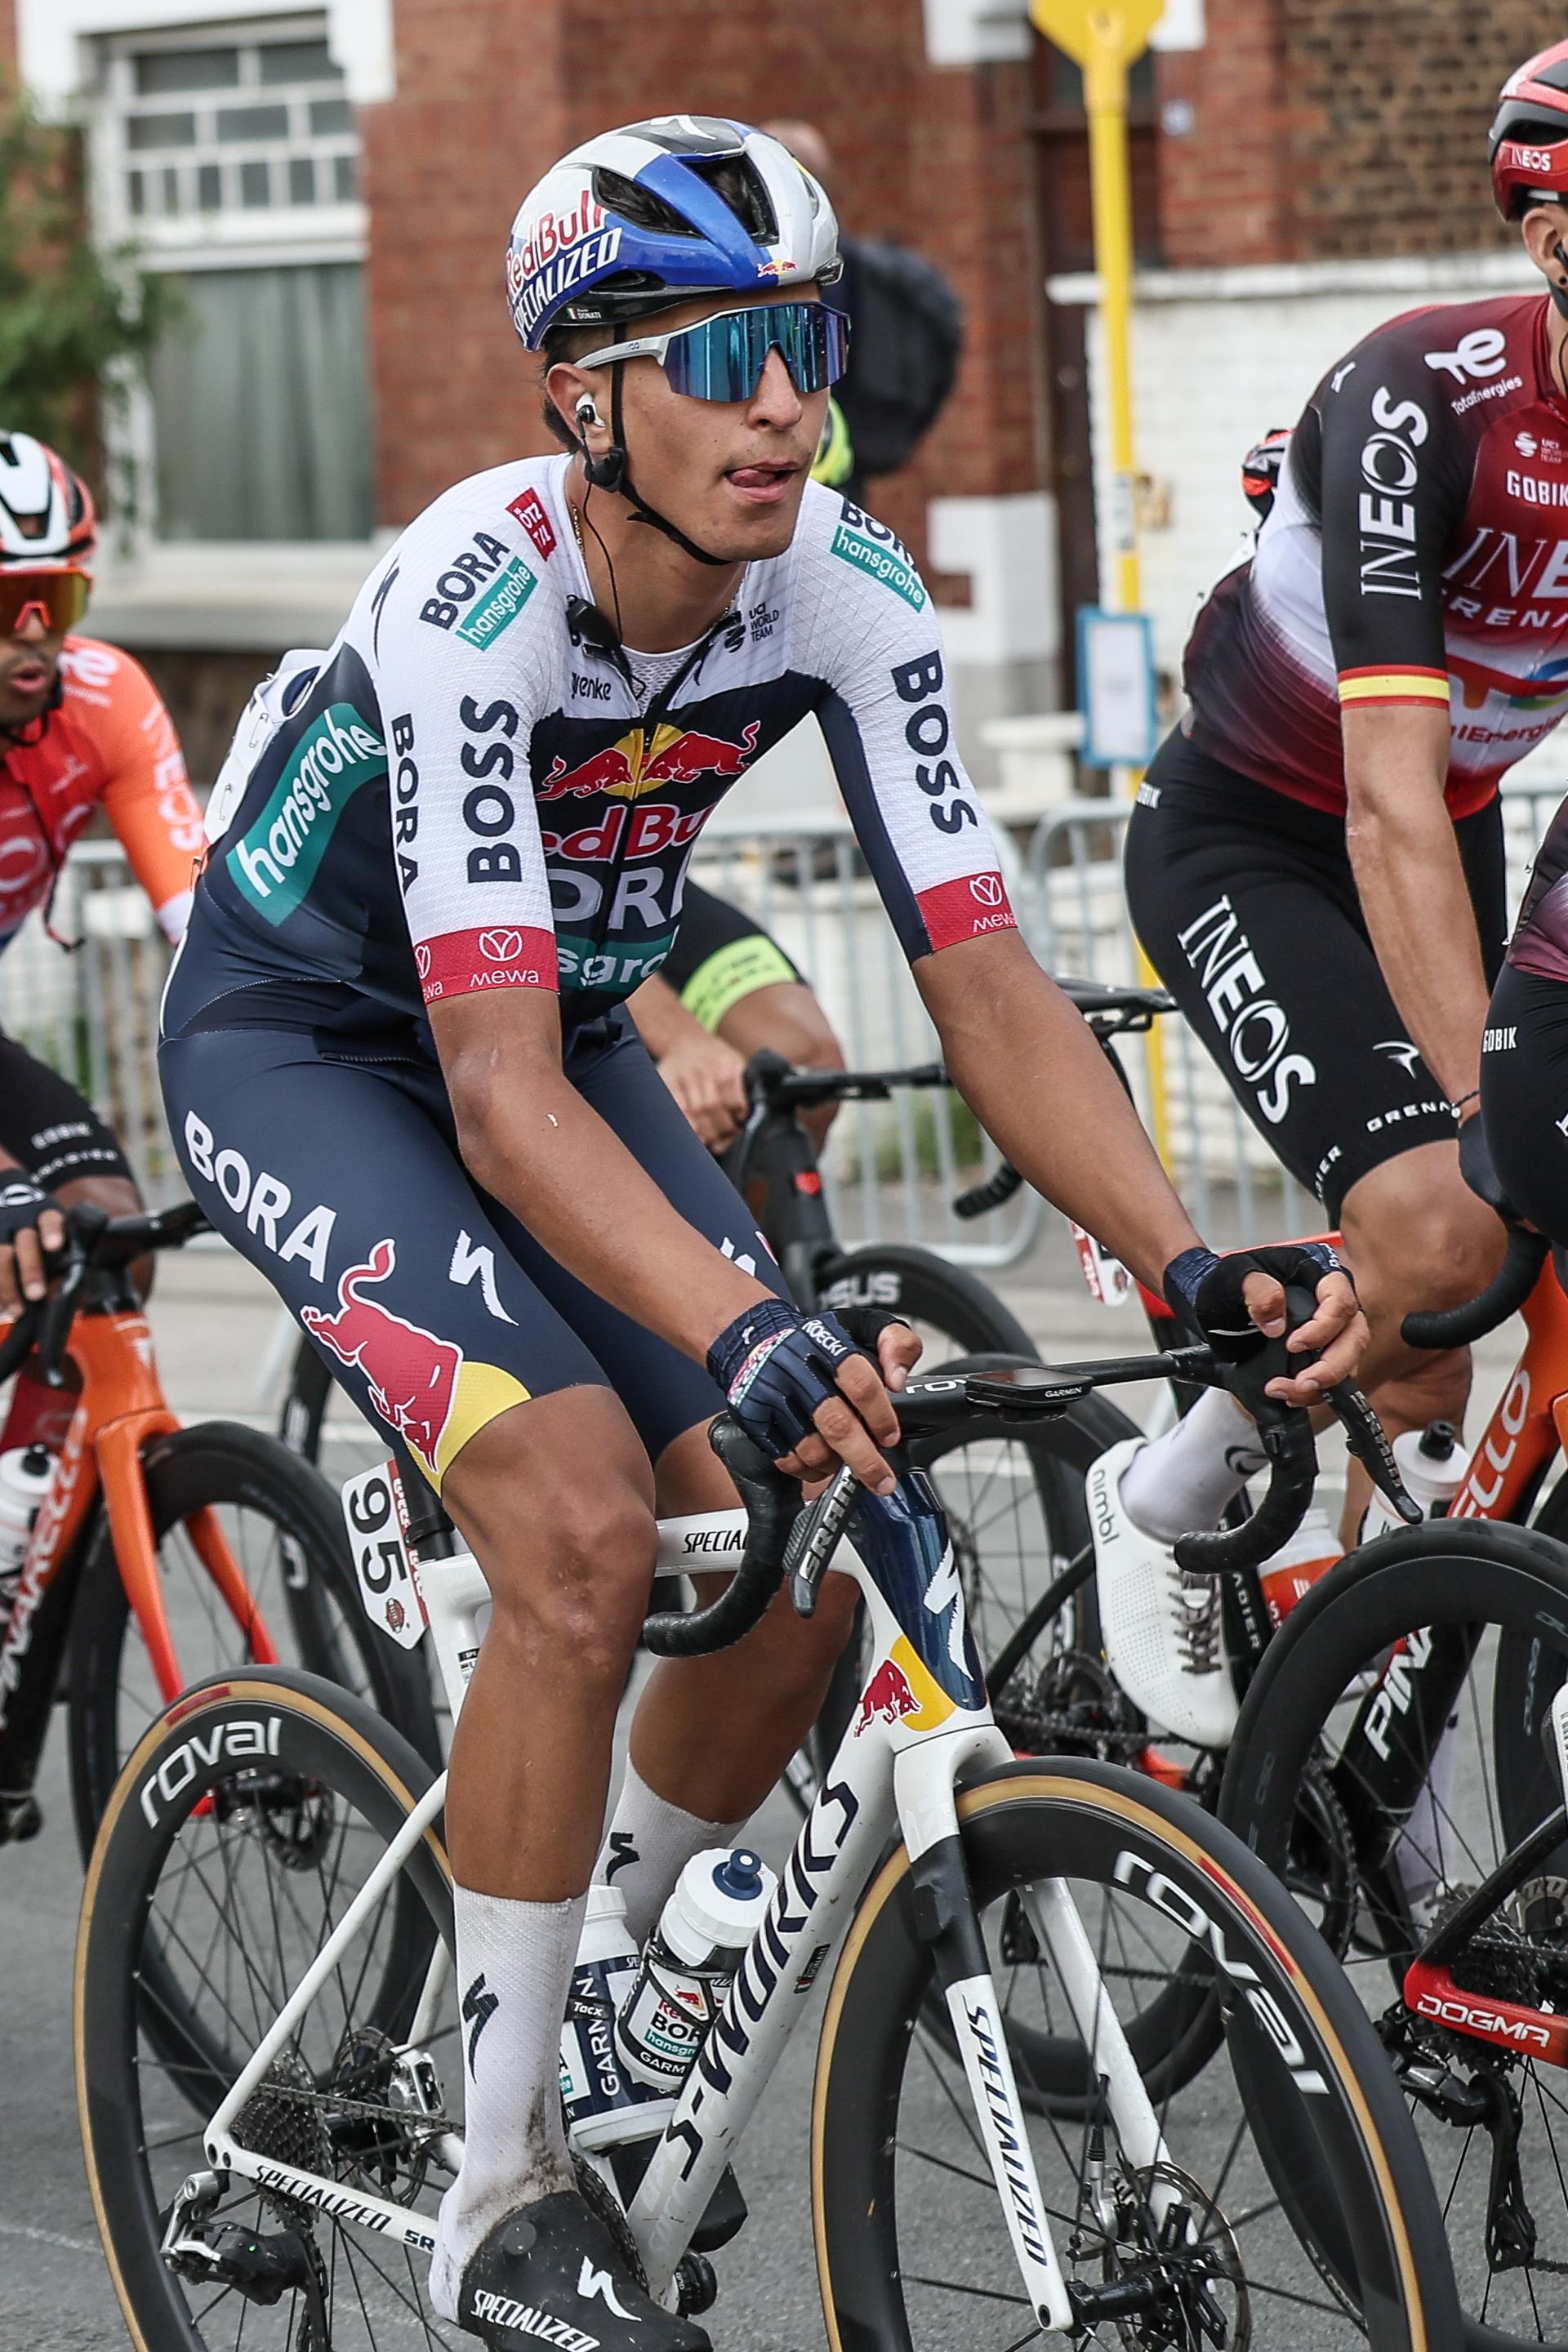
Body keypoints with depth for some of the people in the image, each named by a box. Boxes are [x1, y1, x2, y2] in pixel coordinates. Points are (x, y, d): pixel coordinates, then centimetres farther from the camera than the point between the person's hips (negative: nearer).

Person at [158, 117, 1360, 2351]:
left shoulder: (845, 591, -19)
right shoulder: (475, 602, -35)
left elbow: (986, 983, -21)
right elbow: (499, 1092, -42)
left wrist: (1192, 1263, -37)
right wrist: (743, 1332, -57)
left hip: (565, 1030, 6)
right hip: (302, 1048, -6)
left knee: (804, 1567, -8)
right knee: (586, 1523, -27)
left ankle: (610, 2016, 21)